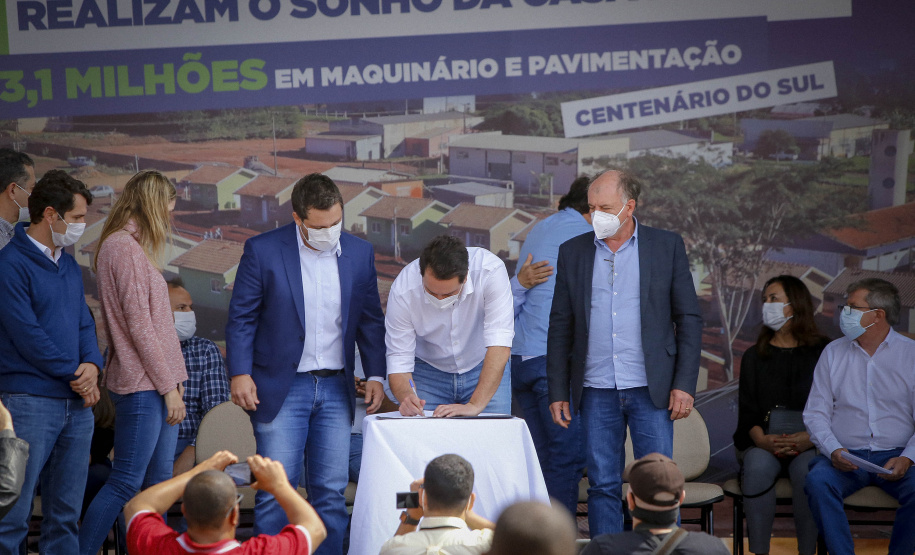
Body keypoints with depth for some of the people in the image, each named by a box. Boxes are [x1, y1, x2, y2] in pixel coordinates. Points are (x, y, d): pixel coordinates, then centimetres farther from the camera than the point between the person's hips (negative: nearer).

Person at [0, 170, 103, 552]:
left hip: (77, 404, 8)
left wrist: (92, 364, -5)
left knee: (66, 513, 11)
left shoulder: (69, 266, 16)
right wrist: (75, 374, -9)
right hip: (31, 401, -8)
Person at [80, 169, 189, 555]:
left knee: (158, 482, 9)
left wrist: (172, 381, 10)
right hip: (141, 385, -10)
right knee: (126, 483, -6)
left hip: (154, 383, 10)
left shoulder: (134, 247, 17)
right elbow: (139, 325, -15)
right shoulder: (124, 246, -12)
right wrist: (169, 385, -13)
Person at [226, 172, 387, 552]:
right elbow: (241, 318, -2)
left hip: (336, 389, 3)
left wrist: (376, 374, 5)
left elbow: (370, 321, 12)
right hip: (281, 388, -3)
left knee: (331, 491, 5)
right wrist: (239, 373, -11)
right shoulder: (263, 250, -5)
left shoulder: (360, 253, 5)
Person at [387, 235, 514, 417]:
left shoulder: (491, 271, -30)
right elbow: (399, 360, -20)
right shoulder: (403, 290, -25)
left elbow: (499, 344, -33)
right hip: (428, 373, 0)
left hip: (486, 370, 0)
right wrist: (406, 396, -41)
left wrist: (475, 405, -40)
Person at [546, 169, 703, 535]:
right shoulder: (573, 251, 8)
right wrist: (558, 391, 5)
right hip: (596, 391, 2)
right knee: (602, 486, 4)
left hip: (650, 388, -2)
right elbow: (560, 326, 10)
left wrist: (684, 384, -5)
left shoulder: (667, 246, 3)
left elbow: (689, 318, 3)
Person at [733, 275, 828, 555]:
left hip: (809, 443, -1)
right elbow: (747, 409, 7)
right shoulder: (754, 356, 16)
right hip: (763, 442, 2)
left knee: (806, 469, -35)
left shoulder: (822, 353, 9)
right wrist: (762, 439, -15)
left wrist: (811, 437, -18)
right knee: (758, 466, -33)